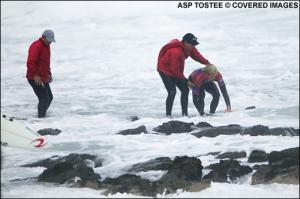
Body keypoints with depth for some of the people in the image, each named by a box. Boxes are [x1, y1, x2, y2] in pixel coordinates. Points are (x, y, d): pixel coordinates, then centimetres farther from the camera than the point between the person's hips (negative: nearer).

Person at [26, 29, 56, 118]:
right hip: (36, 79, -10)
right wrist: (35, 75, -31)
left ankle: (41, 116, 29)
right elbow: (30, 62, -28)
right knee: (44, 100, -13)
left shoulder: (46, 46, 13)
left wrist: (49, 73, 22)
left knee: (49, 98, 17)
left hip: (43, 78, 10)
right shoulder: (36, 46, -18)